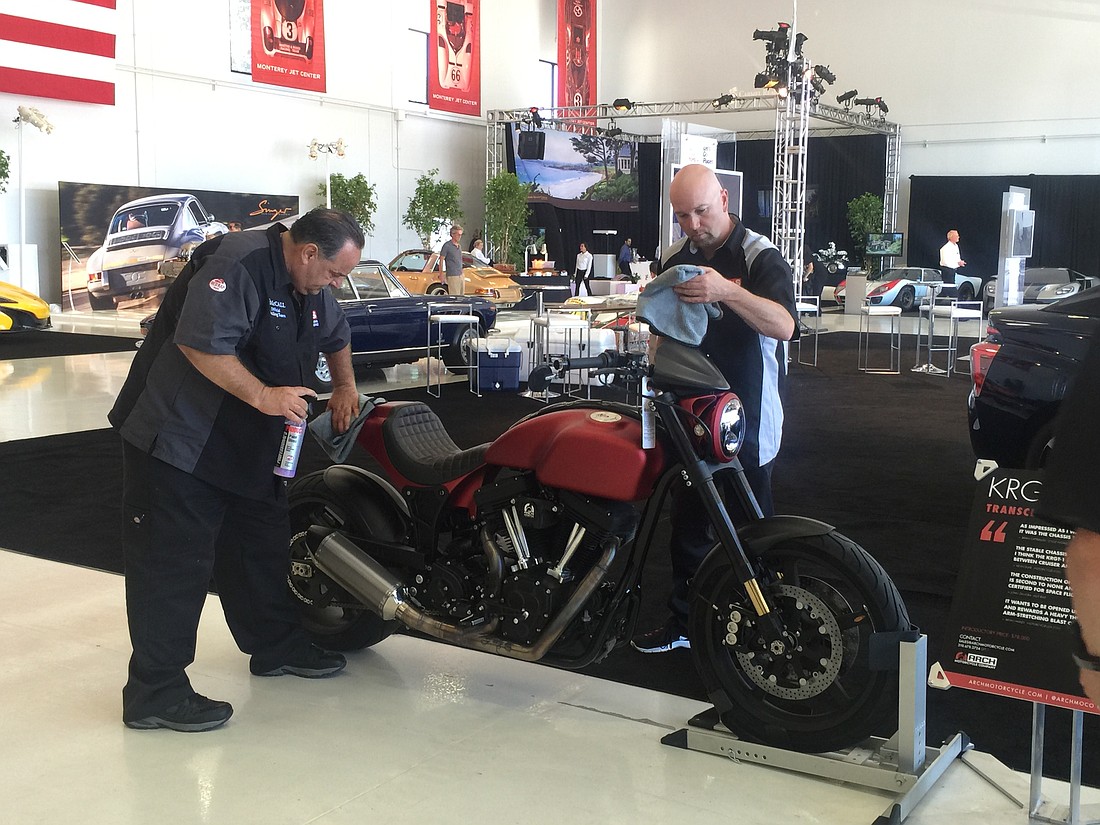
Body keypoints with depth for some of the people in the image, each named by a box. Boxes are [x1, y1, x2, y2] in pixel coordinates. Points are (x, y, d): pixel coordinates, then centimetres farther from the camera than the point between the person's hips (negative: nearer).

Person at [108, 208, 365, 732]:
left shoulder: (309, 287, 10)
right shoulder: (237, 264, -22)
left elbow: (335, 334, 30)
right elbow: (200, 342, -32)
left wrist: (345, 385, 18)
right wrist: (264, 395, -30)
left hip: (248, 443, 10)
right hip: (177, 437, -10)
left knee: (262, 545, 18)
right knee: (172, 560, -9)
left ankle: (275, 646, 35)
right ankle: (154, 693, -2)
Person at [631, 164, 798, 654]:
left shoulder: (760, 257, -9)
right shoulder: (676, 260, 10)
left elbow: (784, 325, -26)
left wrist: (726, 291, -41)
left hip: (745, 419, -6)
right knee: (688, 524, 13)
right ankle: (684, 622, 25)